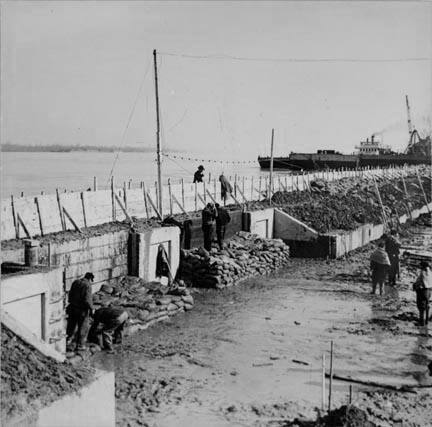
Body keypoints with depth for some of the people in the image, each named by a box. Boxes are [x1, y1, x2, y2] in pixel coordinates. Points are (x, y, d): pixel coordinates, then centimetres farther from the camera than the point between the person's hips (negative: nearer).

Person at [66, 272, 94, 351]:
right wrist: (91, 308, -9)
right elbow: (87, 299, -22)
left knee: (71, 324, 21)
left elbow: (70, 294, 9)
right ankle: (80, 345, 11)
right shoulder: (87, 285, -19)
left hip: (73, 307, 6)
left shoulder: (75, 282, 2)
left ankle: (68, 340, 32)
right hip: (82, 309, -6)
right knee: (83, 327, 6)